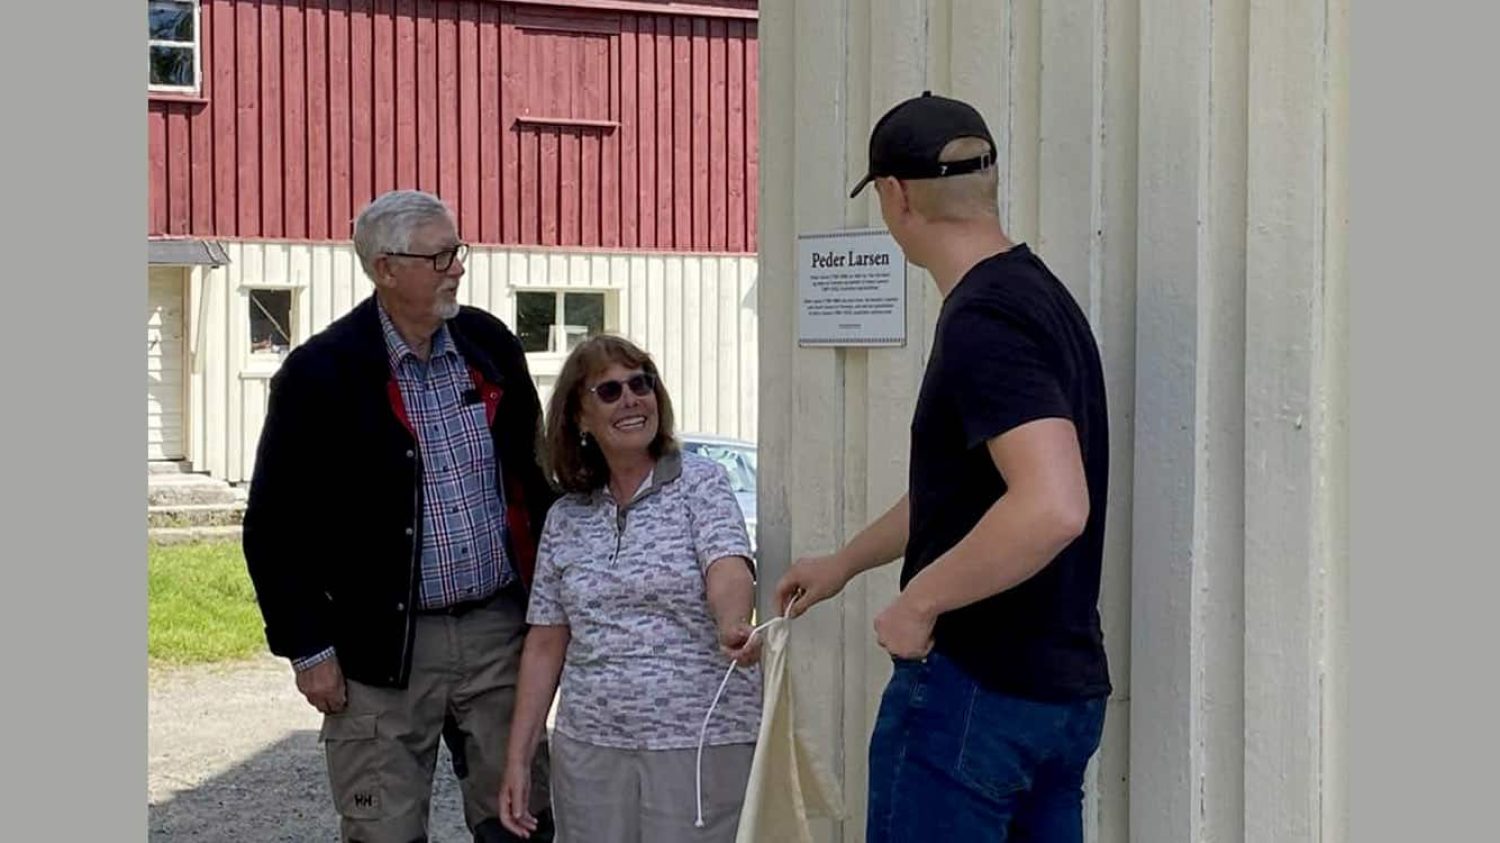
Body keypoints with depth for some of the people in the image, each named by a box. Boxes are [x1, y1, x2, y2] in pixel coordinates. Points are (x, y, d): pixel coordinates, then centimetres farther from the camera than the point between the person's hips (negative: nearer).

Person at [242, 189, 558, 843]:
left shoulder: (492, 345, 5)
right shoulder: (322, 372, -8)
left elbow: (533, 476, 16)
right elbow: (275, 526, -5)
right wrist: (307, 648, -7)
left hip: (500, 630, 4)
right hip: (385, 647, -3)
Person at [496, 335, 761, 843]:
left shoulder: (700, 482, -1)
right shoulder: (564, 519, 9)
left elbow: (728, 570, -19)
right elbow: (545, 646, 11)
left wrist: (734, 628, -41)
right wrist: (518, 758, 5)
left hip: (702, 743, -3)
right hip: (589, 747, 4)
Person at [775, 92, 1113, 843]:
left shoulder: (982, 323, -19)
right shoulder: (1035, 294, 12)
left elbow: (1052, 507, -32)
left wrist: (919, 603, -20)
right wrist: (844, 563, 33)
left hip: (972, 687, -9)